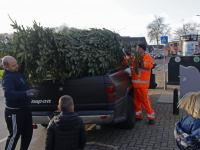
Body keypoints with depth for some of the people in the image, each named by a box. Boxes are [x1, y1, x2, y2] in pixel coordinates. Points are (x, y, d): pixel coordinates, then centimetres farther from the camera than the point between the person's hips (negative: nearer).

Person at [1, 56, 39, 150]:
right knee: (14, 136, 3)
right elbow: (8, 94, -39)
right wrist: (26, 93, -49)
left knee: (28, 133, 19)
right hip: (14, 112, -9)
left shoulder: (16, 72, 4)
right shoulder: (7, 78, -24)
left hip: (24, 109, 9)